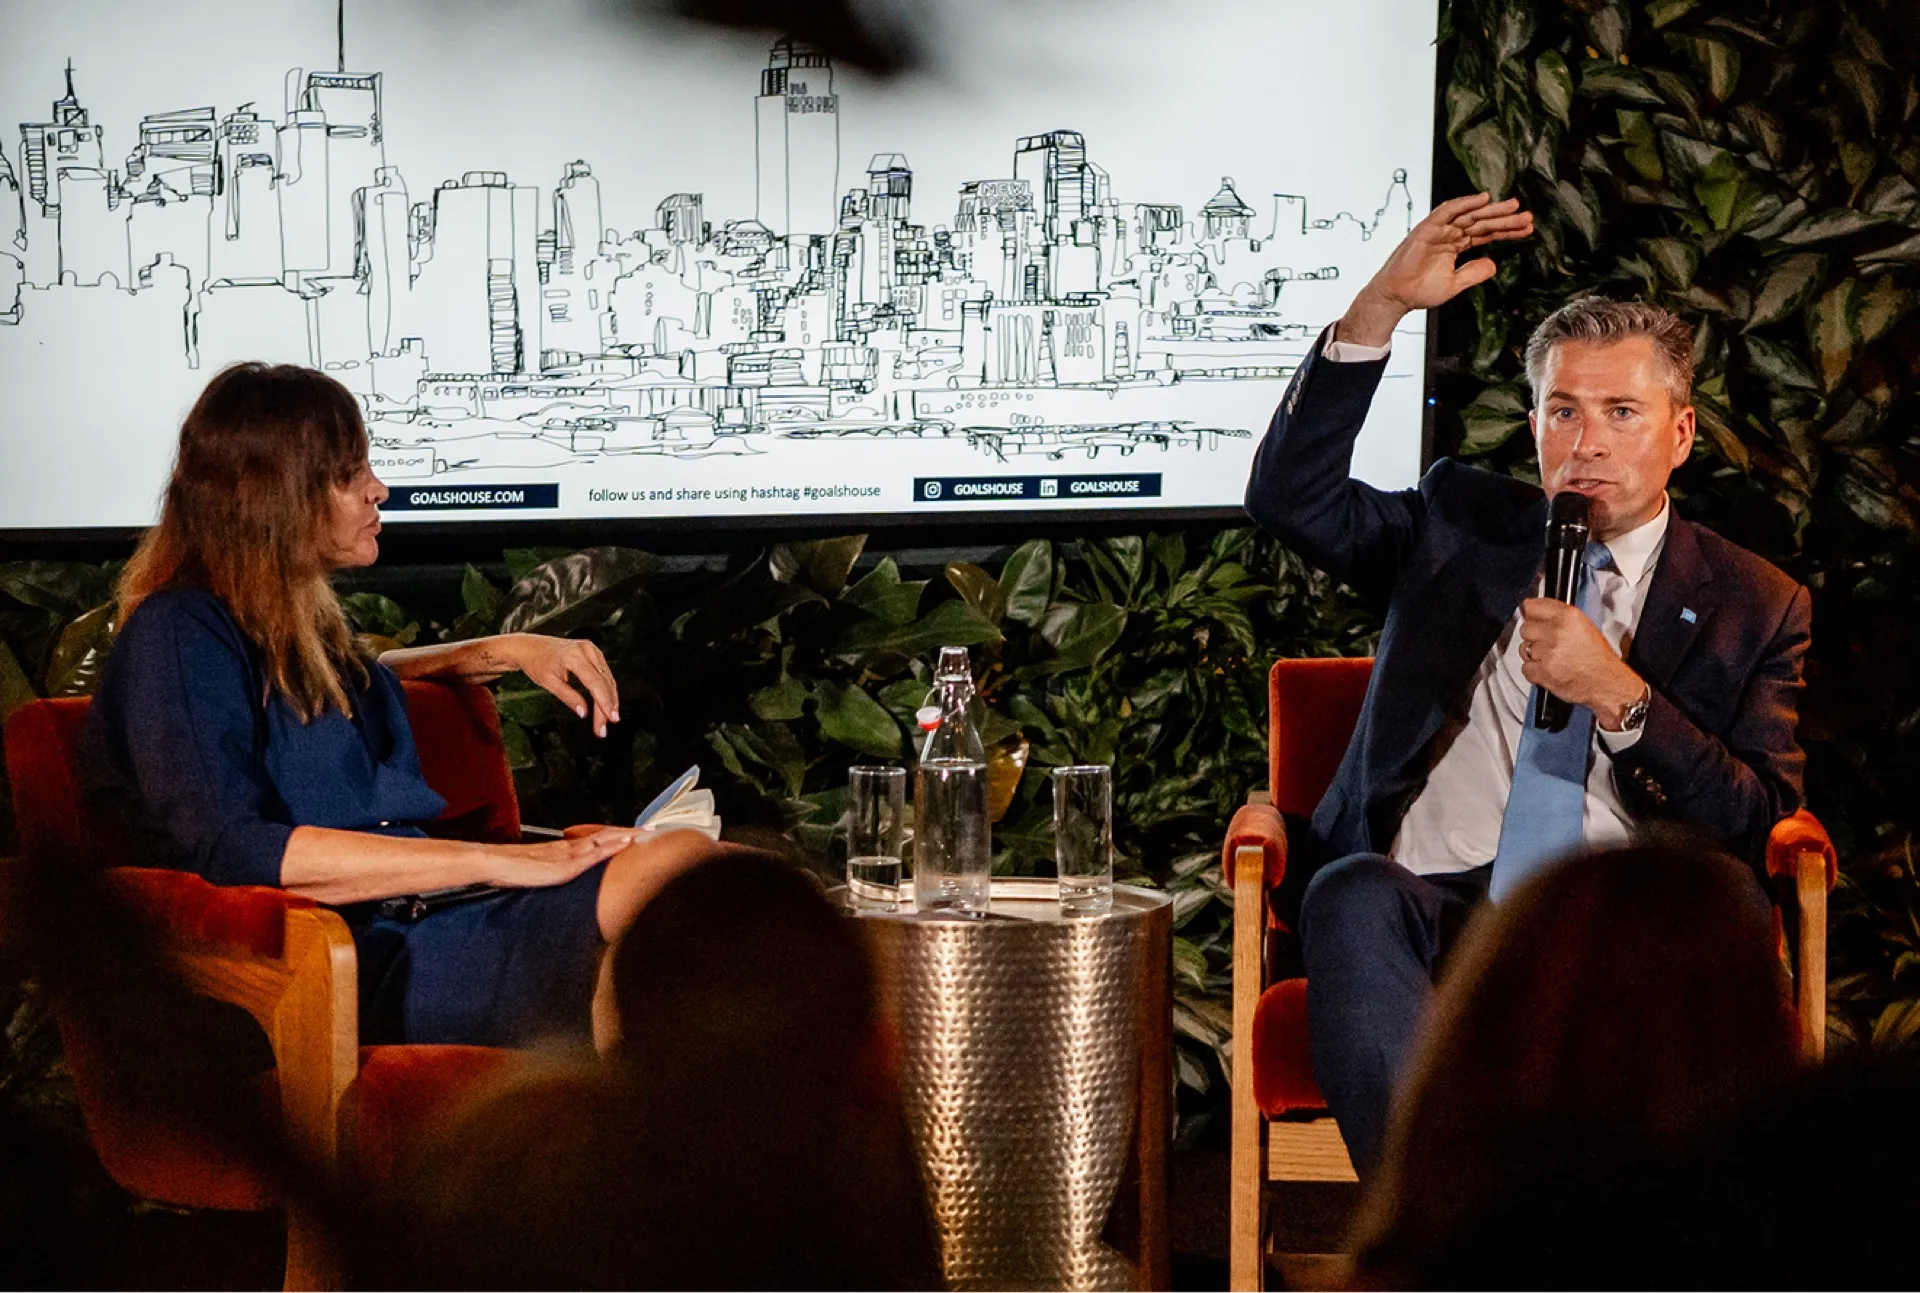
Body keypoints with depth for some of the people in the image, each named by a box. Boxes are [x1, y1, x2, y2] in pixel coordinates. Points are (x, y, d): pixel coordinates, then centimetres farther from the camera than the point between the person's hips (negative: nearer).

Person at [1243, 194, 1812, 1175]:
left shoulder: (1752, 606, 15)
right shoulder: (1460, 526, 19)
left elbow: (1762, 819, 5)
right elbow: (1290, 496, 3)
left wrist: (1618, 696, -10)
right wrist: (1380, 310, -7)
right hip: (1429, 905, 1)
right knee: (1351, 896, -35)